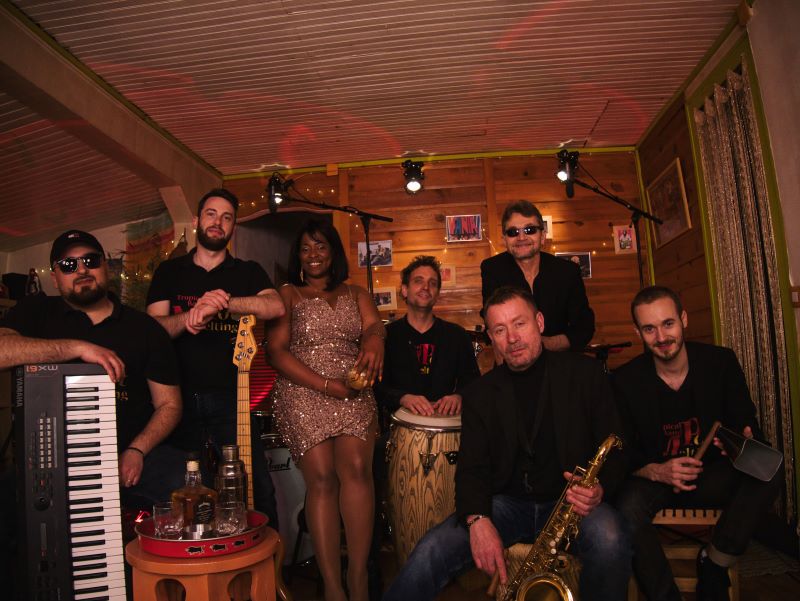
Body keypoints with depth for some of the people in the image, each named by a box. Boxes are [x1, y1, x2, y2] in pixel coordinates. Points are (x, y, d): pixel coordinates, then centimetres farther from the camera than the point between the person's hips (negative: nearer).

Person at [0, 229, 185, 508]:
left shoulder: (144, 328, 8)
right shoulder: (36, 311, 7)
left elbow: (169, 404, 8)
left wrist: (136, 451, -9)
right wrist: (77, 347, -21)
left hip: (131, 453, 2)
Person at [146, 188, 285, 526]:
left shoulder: (248, 272, 9)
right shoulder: (169, 272, 12)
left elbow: (276, 307, -11)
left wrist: (224, 302, -27)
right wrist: (190, 316, -21)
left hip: (229, 396, -1)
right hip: (180, 394, 1)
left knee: (258, 488, -4)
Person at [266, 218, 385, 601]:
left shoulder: (356, 294, 19)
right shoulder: (287, 295, 11)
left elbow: (374, 328, 0)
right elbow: (276, 352, 0)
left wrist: (373, 347, -26)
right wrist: (325, 385, -10)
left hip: (353, 393, 2)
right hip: (302, 394, -1)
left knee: (356, 467, -20)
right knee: (321, 478, -16)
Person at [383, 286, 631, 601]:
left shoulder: (585, 373, 0)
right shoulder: (480, 392, 6)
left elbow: (614, 449, 1)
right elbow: (472, 466, 1)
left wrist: (600, 487, -22)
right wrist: (478, 518, -20)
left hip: (572, 502, -1)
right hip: (507, 502, 2)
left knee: (610, 541, -34)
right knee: (431, 551, -21)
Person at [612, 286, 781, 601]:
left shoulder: (721, 362, -6)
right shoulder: (625, 381, -11)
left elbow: (748, 426, -2)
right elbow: (624, 454, -7)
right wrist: (657, 472, -28)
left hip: (712, 475, 3)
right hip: (653, 478, -2)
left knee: (767, 475, -26)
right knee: (628, 507, -34)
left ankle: (713, 565, -10)